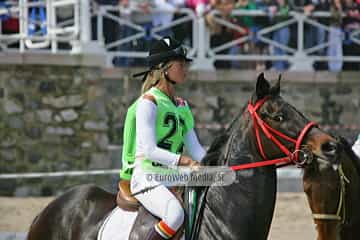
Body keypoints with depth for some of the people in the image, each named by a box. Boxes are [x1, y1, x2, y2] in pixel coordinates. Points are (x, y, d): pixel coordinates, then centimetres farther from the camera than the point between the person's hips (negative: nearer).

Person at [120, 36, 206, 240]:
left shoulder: (182, 106, 17)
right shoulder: (148, 102, -9)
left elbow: (194, 148, 12)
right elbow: (148, 150, -18)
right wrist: (185, 161, -27)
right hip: (146, 178, -9)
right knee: (175, 213, -35)